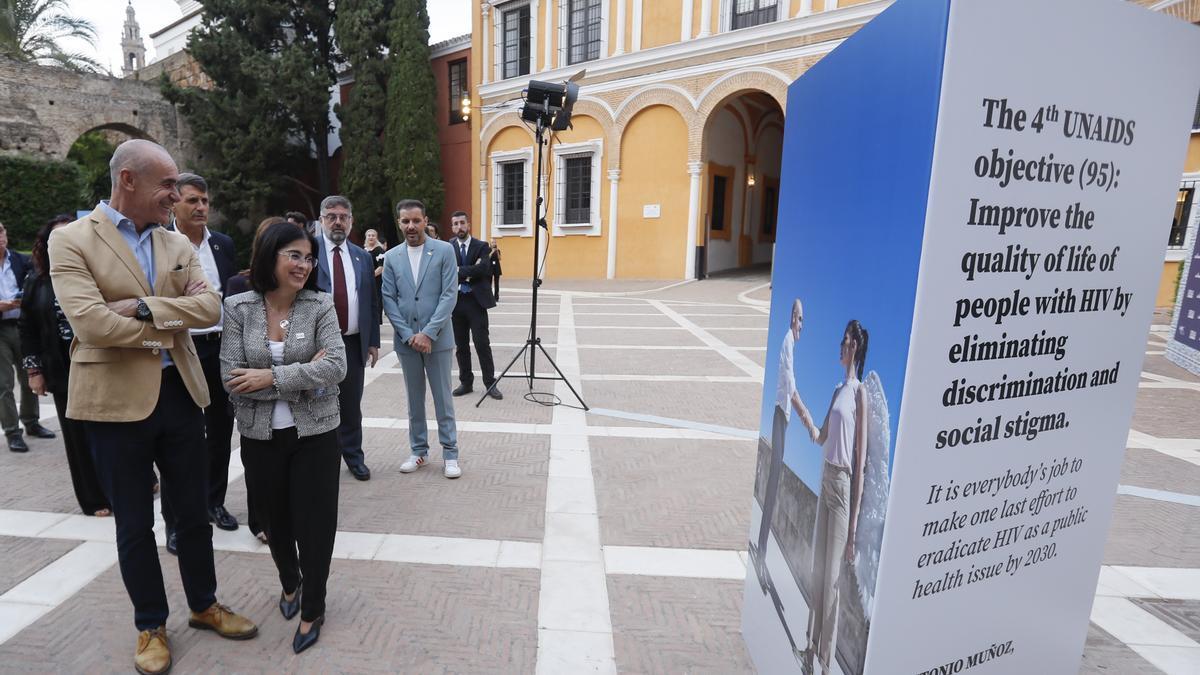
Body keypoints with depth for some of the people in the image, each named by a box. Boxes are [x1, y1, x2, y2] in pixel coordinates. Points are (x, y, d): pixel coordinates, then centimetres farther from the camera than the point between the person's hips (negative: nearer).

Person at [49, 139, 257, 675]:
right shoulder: (71, 240, -7)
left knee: (194, 512, 15)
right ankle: (151, 626, 31)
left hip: (179, 392, 4)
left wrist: (146, 307, -16)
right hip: (116, 400, -4)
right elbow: (92, 323, -19)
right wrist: (173, 326, -10)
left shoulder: (178, 245, 8)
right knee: (134, 524, 12)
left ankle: (204, 606, 34)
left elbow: (210, 306, -5)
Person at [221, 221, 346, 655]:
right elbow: (232, 378, -10)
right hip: (260, 435, 2)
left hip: (314, 433, -1)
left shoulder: (320, 306, -7)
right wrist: (304, 379, -17)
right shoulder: (238, 308, -5)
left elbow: (336, 367, -17)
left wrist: (272, 377, -20)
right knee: (275, 520, 20)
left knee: (315, 522, 6)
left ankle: (313, 610, 28)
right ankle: (290, 583, 48)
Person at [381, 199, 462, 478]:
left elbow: (449, 295, -8)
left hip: (437, 338, -3)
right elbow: (388, 299, 4)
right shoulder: (392, 257, 6)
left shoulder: (444, 250, -3)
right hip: (406, 339, 3)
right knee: (414, 398, 12)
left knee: (443, 398, 4)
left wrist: (428, 333, -14)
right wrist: (409, 334, -8)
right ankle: (419, 450, 25)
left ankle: (450, 454, 14)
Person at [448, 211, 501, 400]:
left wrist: (460, 271, -12)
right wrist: (470, 273, -13)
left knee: (482, 344, -3)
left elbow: (483, 269, -15)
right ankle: (465, 382, 21)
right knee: (461, 346, 9)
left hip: (476, 301, -2)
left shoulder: (482, 246, 1)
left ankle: (490, 383, 7)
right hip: (456, 301, 3)